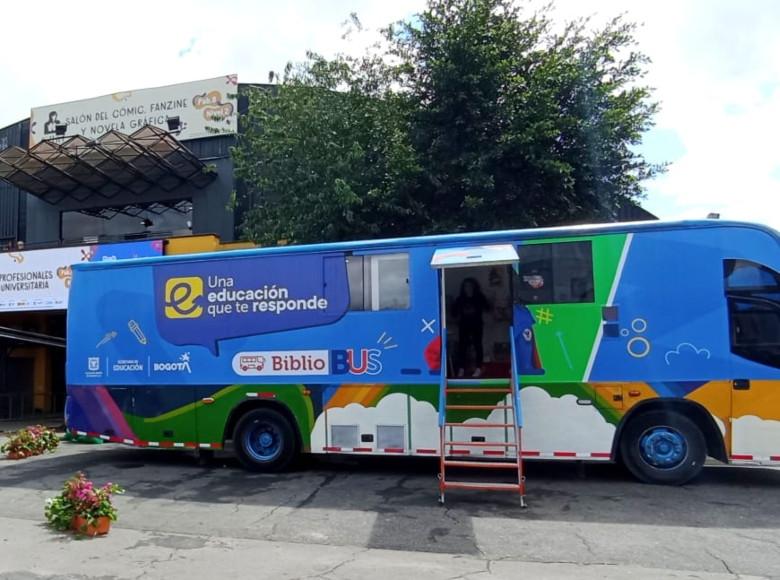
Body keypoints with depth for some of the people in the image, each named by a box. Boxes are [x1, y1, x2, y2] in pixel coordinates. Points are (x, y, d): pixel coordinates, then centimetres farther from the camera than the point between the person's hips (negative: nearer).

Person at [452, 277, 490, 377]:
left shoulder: (479, 297, 0)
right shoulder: (460, 299, 4)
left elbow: (487, 308, -6)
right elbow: (454, 311, 7)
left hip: (476, 325, -1)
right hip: (464, 325, 1)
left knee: (477, 345, 1)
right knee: (462, 346, -2)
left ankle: (478, 368, 8)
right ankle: (461, 369, 3)